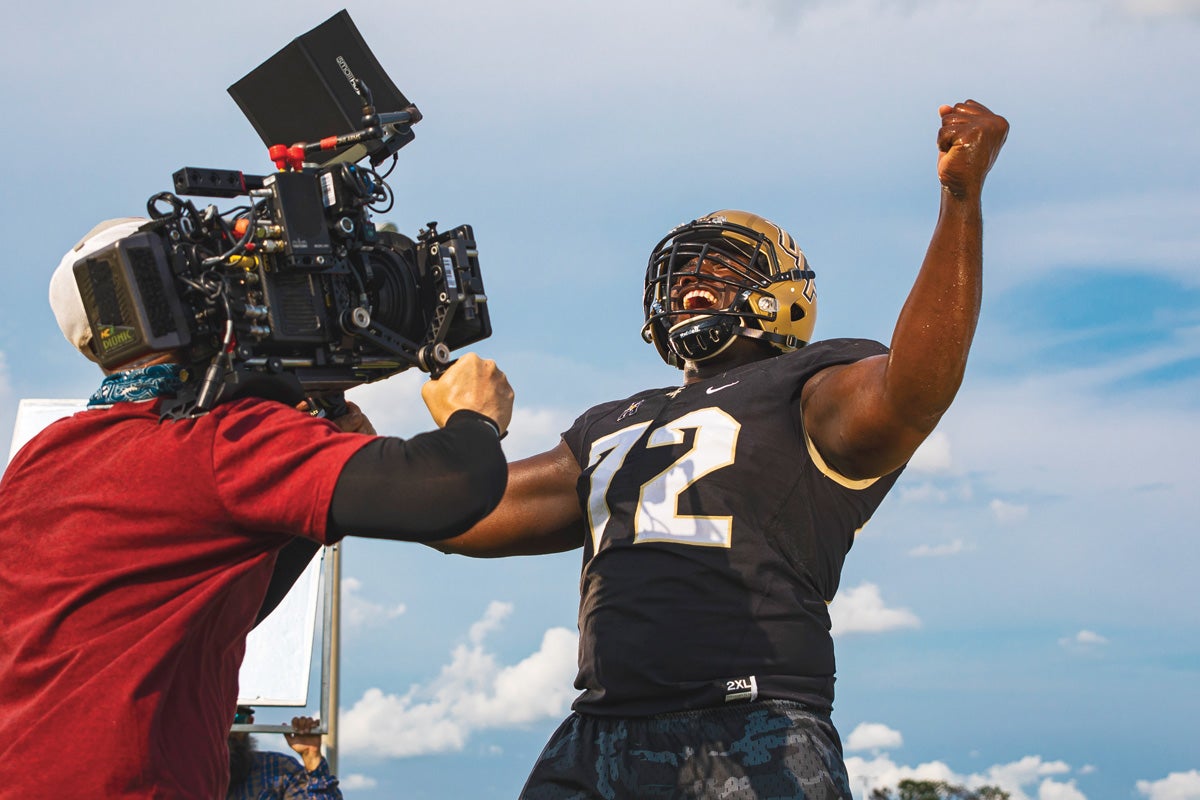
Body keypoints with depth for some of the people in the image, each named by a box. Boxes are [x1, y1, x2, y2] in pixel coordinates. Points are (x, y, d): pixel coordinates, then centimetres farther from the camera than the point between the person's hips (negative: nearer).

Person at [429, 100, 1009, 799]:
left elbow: (910, 392, -17)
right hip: (595, 741, 6)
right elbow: (464, 516, 27)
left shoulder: (810, 388, 6)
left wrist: (961, 195, -23)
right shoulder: (611, 426, 27)